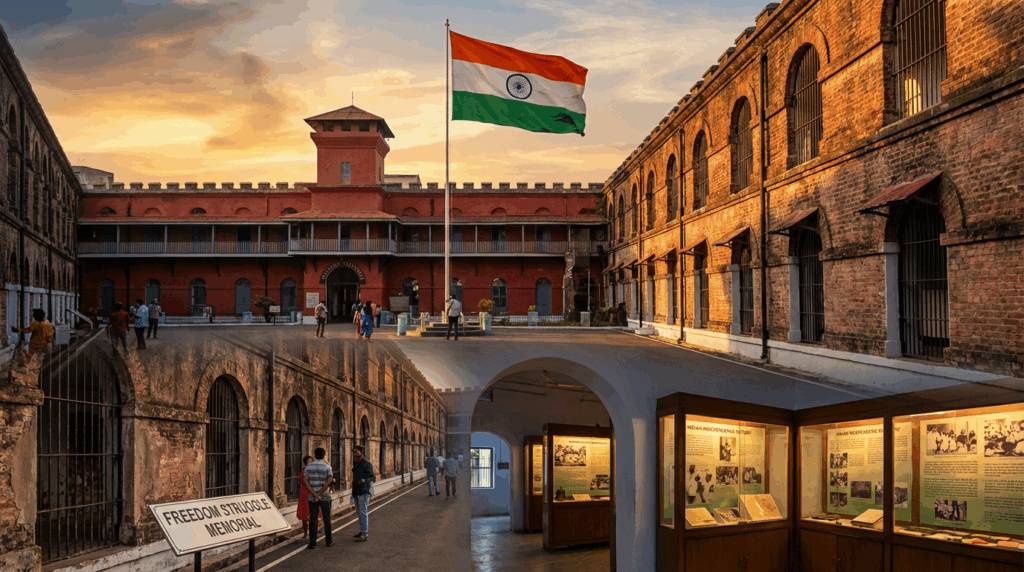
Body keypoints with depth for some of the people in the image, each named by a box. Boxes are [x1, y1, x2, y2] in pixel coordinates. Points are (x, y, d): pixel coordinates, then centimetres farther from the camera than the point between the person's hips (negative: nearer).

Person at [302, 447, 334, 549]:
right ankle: (328, 541, 15)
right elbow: (329, 481, -17)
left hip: (312, 497, 2)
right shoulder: (327, 466, -5)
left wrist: (315, 494, -11)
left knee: (313, 520, 4)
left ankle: (312, 543, 3)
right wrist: (320, 493, -12)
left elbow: (305, 480, -7)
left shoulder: (308, 466, 3)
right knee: (327, 519, 9)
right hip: (325, 496, -2)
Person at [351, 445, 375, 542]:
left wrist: (365, 480, -31)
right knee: (359, 512, 14)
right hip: (356, 491, 9)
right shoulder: (355, 463, 15)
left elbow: (371, 477, -12)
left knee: (363, 513, -9)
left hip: (364, 491, -8)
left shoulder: (366, 463, -10)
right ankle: (362, 531, 23)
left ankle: (365, 535, -9)